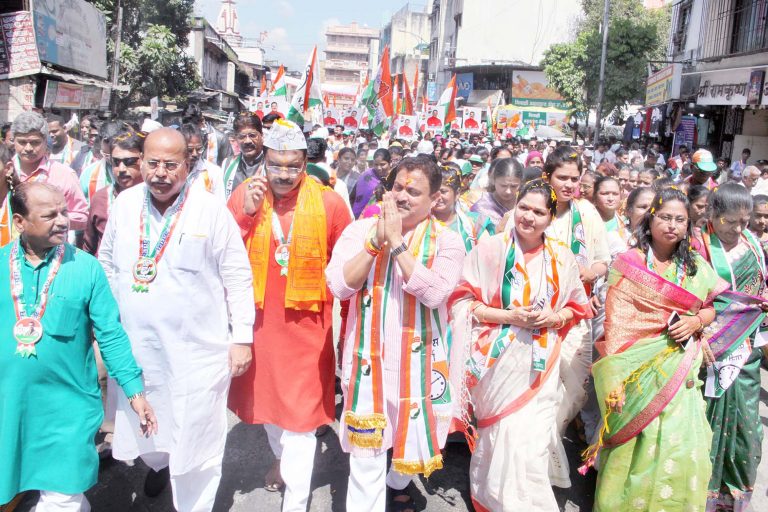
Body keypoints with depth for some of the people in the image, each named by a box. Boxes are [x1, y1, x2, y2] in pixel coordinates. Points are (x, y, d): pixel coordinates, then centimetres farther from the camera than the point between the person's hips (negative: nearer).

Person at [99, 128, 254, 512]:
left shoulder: (211, 209, -11)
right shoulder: (125, 203, 0)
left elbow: (238, 277, -7)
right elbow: (106, 267, 12)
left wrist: (242, 338, -9)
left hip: (196, 351, -4)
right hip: (133, 347, 4)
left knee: (194, 447, 7)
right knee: (140, 431, 22)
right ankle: (158, 463, 55)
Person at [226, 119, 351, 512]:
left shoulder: (329, 202, -12)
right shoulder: (244, 195, -6)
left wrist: (328, 296, -2)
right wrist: (246, 214, -20)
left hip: (306, 325, -3)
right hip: (258, 321, 3)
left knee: (300, 415, 1)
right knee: (266, 398, 23)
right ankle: (281, 456, 51)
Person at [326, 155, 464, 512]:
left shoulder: (446, 241, -4)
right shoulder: (360, 230, -1)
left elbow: (434, 293, -20)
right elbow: (338, 285, -11)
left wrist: (397, 242, -21)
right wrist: (376, 241, -18)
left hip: (419, 362, 1)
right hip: (368, 360, 0)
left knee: (412, 437, 21)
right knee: (365, 458, 2)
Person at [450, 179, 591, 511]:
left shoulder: (561, 257, 2)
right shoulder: (489, 248, -6)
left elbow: (577, 307, 13)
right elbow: (462, 300, -5)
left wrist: (553, 318, -8)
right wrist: (508, 316, -16)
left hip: (539, 366, 2)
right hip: (497, 362, -1)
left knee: (528, 448, 1)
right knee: (499, 444, 8)